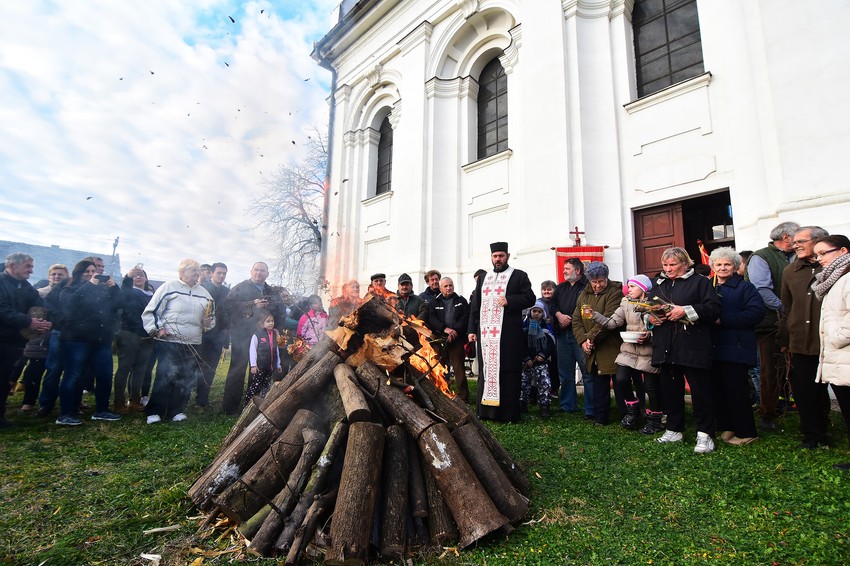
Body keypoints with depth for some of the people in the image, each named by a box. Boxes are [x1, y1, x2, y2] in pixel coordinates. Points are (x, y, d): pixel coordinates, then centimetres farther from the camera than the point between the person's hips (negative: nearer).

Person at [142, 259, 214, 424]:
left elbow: (211, 318, 21)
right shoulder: (169, 287, -3)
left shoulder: (203, 292, 12)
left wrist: (208, 322, 0)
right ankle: (154, 412, 10)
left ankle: (177, 411, 20)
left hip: (193, 344, 5)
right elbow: (150, 312, -2)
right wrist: (157, 329, -13)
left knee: (186, 379, 7)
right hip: (169, 342, -5)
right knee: (164, 377, -3)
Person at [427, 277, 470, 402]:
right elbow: (431, 319, -1)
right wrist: (445, 329, -16)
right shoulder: (434, 303, 14)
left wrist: (455, 331, -13)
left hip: (457, 339, -1)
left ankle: (463, 397, 1)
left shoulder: (461, 301, 13)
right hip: (439, 340, 2)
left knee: (459, 368, -4)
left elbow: (466, 318, 1)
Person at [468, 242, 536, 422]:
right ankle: (486, 410, 15)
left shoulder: (519, 276, 6)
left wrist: (509, 300, -16)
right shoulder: (483, 278, 19)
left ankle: (509, 413, 7)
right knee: (486, 371, 7)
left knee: (508, 372, -2)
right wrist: (472, 329, 10)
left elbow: (530, 298, -1)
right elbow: (475, 305, 17)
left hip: (508, 334, -4)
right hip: (485, 333, 4)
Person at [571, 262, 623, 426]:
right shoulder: (583, 295, 12)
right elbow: (576, 320, 8)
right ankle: (600, 417, 23)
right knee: (599, 384, 13)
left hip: (613, 348, -6)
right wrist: (583, 340, -6)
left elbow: (608, 320, -20)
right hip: (593, 351, 6)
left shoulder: (615, 292, -9)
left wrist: (591, 337, -19)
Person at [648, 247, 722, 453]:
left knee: (701, 390, 1)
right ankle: (674, 430, 26)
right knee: (670, 389, 13)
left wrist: (685, 311, -20)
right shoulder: (658, 284, 15)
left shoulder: (700, 282, -1)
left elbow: (713, 307, -11)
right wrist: (650, 317, -1)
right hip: (666, 348, 6)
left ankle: (705, 434, 13)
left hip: (693, 347, -5)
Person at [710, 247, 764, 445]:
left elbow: (755, 313, -13)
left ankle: (746, 432, 11)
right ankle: (726, 427, 21)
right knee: (718, 389, 9)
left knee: (735, 390, -3)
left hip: (736, 348, -5)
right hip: (714, 348, 5)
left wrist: (722, 320, -17)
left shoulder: (745, 287, -1)